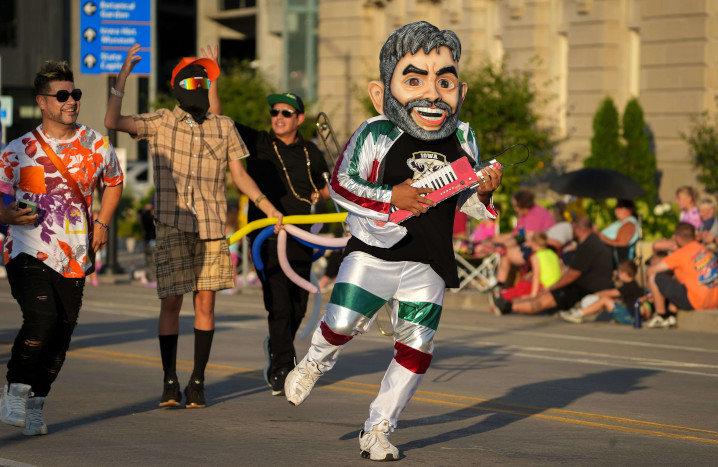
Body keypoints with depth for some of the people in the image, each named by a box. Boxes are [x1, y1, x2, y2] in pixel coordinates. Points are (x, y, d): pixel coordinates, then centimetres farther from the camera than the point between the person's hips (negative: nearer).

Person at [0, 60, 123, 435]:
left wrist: (102, 223, 14)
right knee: (42, 319, -24)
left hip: (74, 260, 4)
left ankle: (35, 407, 19)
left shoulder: (97, 146, 8)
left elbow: (114, 182, 27)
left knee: (60, 335, 2)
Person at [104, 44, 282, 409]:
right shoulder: (161, 123, 2)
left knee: (205, 301, 2)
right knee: (171, 301, -3)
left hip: (210, 227, 2)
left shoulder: (223, 127, 10)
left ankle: (197, 382, 10)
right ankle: (170, 382, 6)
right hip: (172, 226, -2)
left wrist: (269, 207, 7)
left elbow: (239, 174, 15)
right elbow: (113, 122, -10)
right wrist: (123, 75, -16)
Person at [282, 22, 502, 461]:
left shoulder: (463, 140, 5)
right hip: (374, 248, -3)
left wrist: (484, 190, -8)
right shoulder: (375, 135, -9)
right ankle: (315, 362, 25)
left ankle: (378, 429, 15)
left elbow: (466, 201, 15)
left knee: (417, 347, 1)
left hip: (428, 261, 3)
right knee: (341, 323, -13)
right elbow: (340, 184, -5)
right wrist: (391, 198, -18)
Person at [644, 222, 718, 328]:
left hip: (694, 302, -8)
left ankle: (660, 315, 9)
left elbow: (650, 271, -6)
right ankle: (671, 316, 22)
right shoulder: (705, 249, 10)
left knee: (654, 278, -1)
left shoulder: (681, 254, -11)